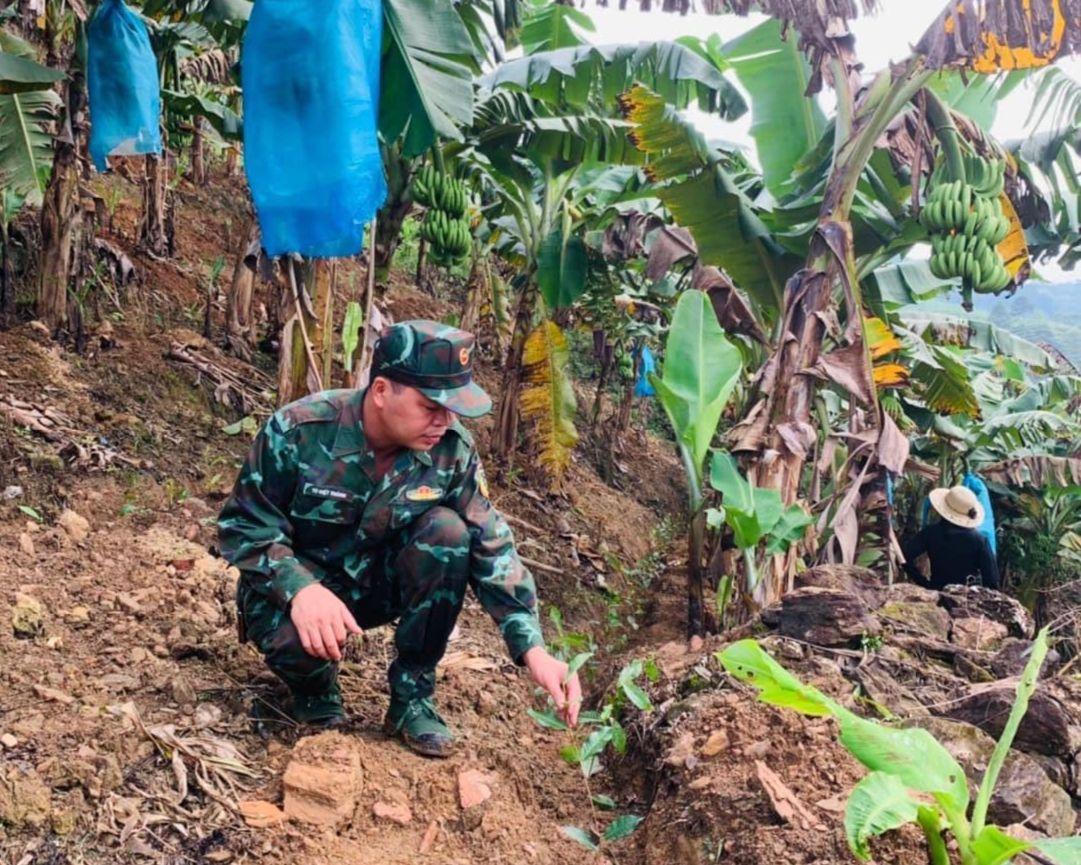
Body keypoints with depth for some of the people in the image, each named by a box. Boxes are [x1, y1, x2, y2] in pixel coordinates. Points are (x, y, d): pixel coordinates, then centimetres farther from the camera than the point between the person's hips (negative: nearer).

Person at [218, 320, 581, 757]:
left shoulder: (451, 450, -17)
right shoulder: (300, 430, -24)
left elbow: (493, 549, -14)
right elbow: (242, 526, -17)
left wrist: (533, 650, -25)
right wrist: (300, 589, -37)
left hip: (377, 582, 3)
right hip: (292, 584, -3)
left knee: (448, 531, -25)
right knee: (297, 637, -38)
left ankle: (412, 695, -9)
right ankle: (314, 684, 3)